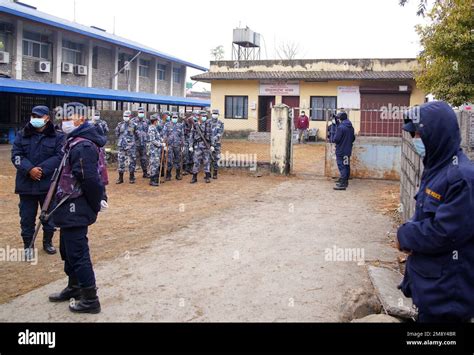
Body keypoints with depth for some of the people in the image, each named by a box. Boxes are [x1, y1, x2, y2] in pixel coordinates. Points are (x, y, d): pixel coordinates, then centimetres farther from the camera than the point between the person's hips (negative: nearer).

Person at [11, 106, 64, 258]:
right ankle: (28, 245, 22)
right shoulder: (22, 135, 6)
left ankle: (48, 242, 30)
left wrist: (42, 169, -20)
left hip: (49, 184, -1)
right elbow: (16, 155, -2)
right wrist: (29, 169, -19)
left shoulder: (57, 137, 0)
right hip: (26, 184, 1)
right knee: (27, 217, 8)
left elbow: (60, 157, -10)